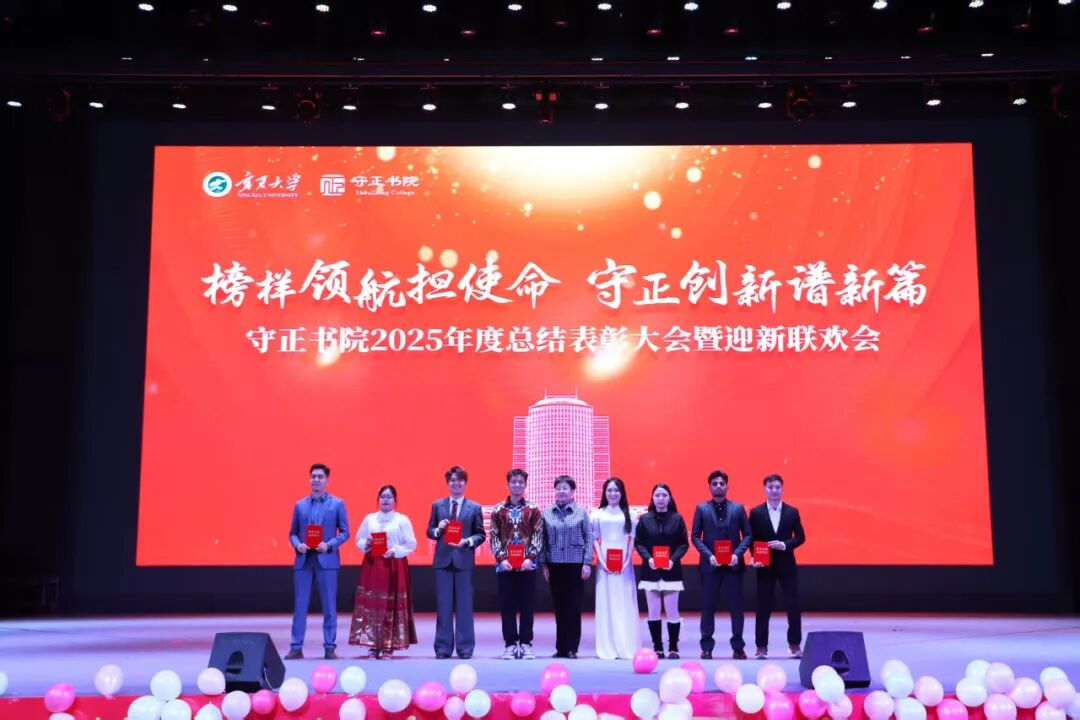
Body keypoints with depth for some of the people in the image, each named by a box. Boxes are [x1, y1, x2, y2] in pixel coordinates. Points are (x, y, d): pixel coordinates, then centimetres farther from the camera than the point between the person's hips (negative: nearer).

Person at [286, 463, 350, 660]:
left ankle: (329, 647, 7)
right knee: (300, 605, 2)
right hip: (303, 560, 2)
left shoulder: (337, 504, 4)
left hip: (327, 560, -2)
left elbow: (345, 532, 2)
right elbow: (292, 533, 12)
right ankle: (296, 647, 8)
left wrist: (329, 545, -14)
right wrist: (297, 545, -8)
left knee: (329, 606, 1)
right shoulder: (300, 505, 11)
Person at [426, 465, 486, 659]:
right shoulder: (437, 505, 9)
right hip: (442, 560, 1)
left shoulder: (474, 508, 5)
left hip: (464, 560, -1)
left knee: (464, 605, 2)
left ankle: (465, 647, 10)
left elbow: (480, 534, 3)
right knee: (443, 605, 4)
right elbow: (429, 532, 10)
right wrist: (438, 529, -11)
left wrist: (467, 541, -14)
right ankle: (443, 647, 11)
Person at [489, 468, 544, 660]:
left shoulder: (533, 509, 5)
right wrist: (501, 558, -9)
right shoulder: (498, 509, 6)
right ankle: (510, 644, 10)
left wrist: (531, 558, -12)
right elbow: (494, 537, 3)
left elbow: (538, 536, 0)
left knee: (527, 605, 2)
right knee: (507, 605, 3)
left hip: (527, 563, 0)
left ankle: (525, 644, 10)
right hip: (504, 564, 1)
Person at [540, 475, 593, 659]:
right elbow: (543, 540, 6)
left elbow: (589, 538, 2)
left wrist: (587, 563, -4)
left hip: (575, 564, -2)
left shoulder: (581, 512, 1)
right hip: (554, 565, 2)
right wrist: (543, 564, 2)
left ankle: (571, 648, 7)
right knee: (559, 606, 6)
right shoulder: (547, 513, 5)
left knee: (574, 607, 0)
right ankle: (561, 647, 13)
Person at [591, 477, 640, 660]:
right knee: (605, 603, 0)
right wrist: (602, 562, -7)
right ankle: (607, 648, 4)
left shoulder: (627, 514, 7)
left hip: (624, 564, 0)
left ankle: (626, 647, 6)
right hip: (605, 564, 0)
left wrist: (626, 562, -5)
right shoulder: (598, 514, 6)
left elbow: (632, 540, 5)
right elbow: (595, 540, 4)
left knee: (625, 604, 1)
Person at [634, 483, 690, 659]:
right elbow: (638, 542, 4)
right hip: (651, 571, 1)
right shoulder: (645, 519, 4)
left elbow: (684, 544, 1)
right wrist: (648, 558, -12)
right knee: (653, 613, 4)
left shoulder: (677, 518, 1)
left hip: (671, 571, -1)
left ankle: (673, 648, 11)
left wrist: (673, 559, -13)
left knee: (672, 612, 0)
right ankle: (657, 648, 12)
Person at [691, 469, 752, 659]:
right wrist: (709, 555, -11)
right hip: (710, 564, 0)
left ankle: (738, 647, 13)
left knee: (736, 606, 4)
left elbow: (747, 535, 5)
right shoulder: (701, 508, 4)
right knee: (708, 606, 3)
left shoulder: (738, 508, 6)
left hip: (733, 564, 1)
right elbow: (695, 536, 2)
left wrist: (737, 554, -10)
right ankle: (706, 647, 10)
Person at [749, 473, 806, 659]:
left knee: (793, 605, 2)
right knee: (763, 607, 2)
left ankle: (795, 644, 16)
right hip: (765, 566, -1)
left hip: (787, 565, 1)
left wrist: (785, 544, -13)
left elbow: (800, 537, 4)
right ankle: (761, 647, 9)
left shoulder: (792, 512, 4)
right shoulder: (756, 513, 0)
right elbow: (751, 539, 1)